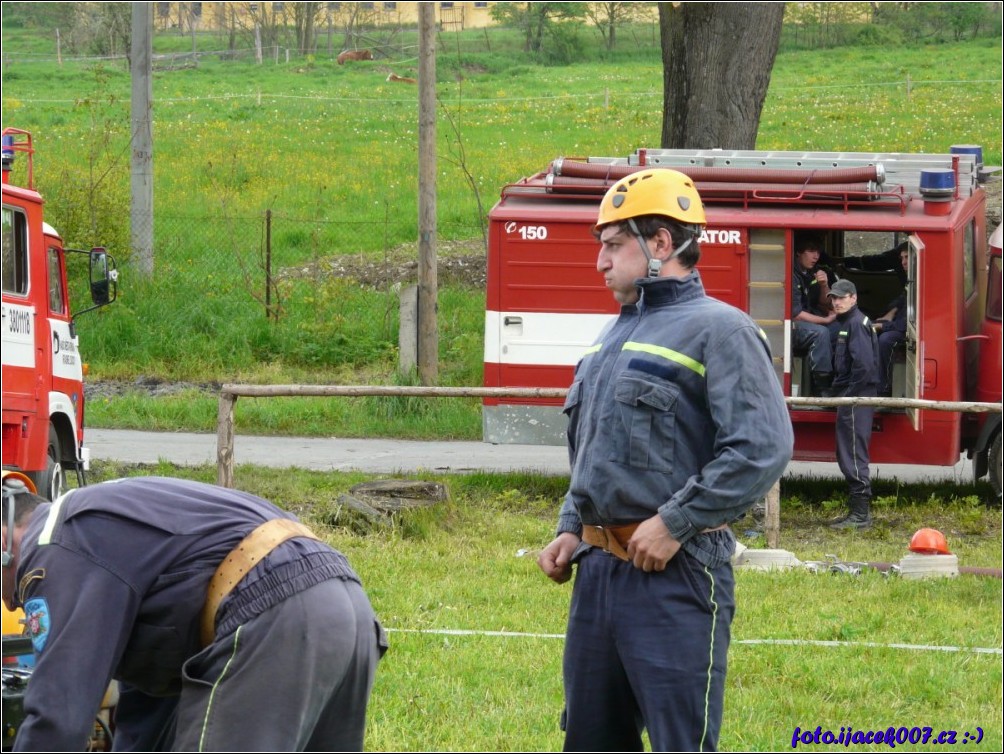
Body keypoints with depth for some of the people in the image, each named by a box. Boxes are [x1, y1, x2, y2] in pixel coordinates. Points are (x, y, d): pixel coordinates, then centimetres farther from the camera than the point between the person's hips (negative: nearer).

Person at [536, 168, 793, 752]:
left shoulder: (716, 331, -9)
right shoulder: (616, 337, 19)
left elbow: (763, 448, -20)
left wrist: (675, 523, -20)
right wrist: (571, 530, 14)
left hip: (674, 574, -9)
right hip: (599, 569, 9)